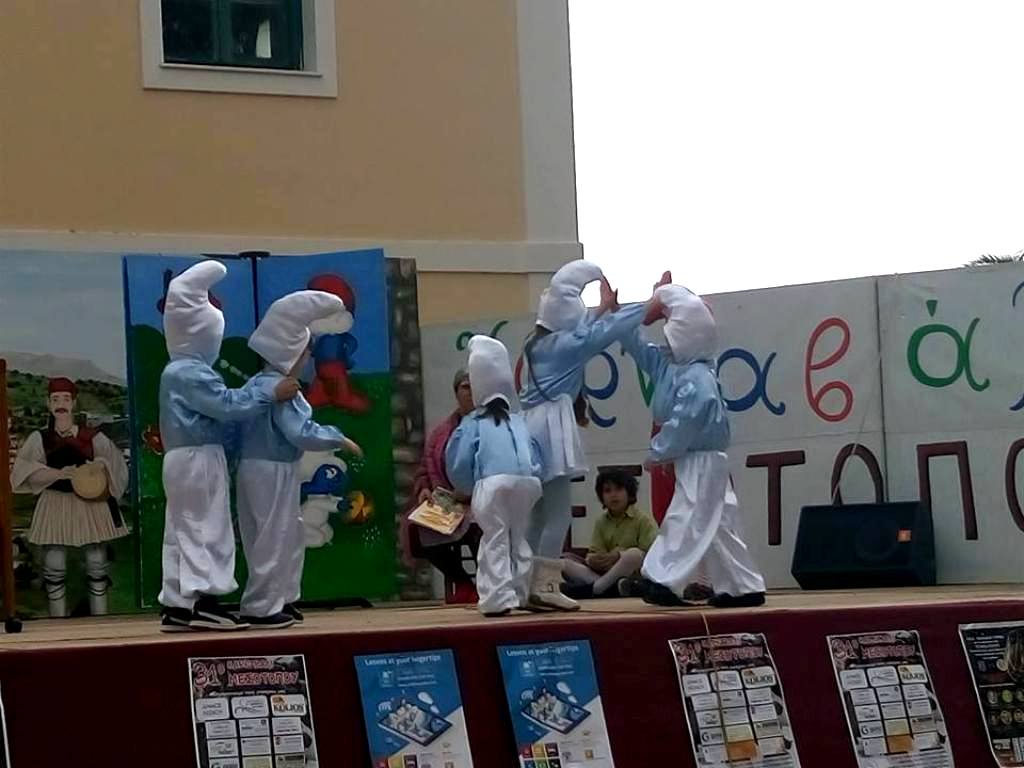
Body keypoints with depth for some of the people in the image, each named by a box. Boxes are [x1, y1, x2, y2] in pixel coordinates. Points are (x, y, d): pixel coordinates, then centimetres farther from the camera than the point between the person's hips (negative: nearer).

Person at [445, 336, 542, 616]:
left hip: (493, 483, -4)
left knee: (495, 541, 0)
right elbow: (536, 461, 23)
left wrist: (468, 489, 27)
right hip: (527, 482, 4)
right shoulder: (520, 422, 29)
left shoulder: (473, 423, 17)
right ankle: (522, 594, 24)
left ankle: (499, 598, -10)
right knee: (518, 537, 21)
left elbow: (459, 465, 11)